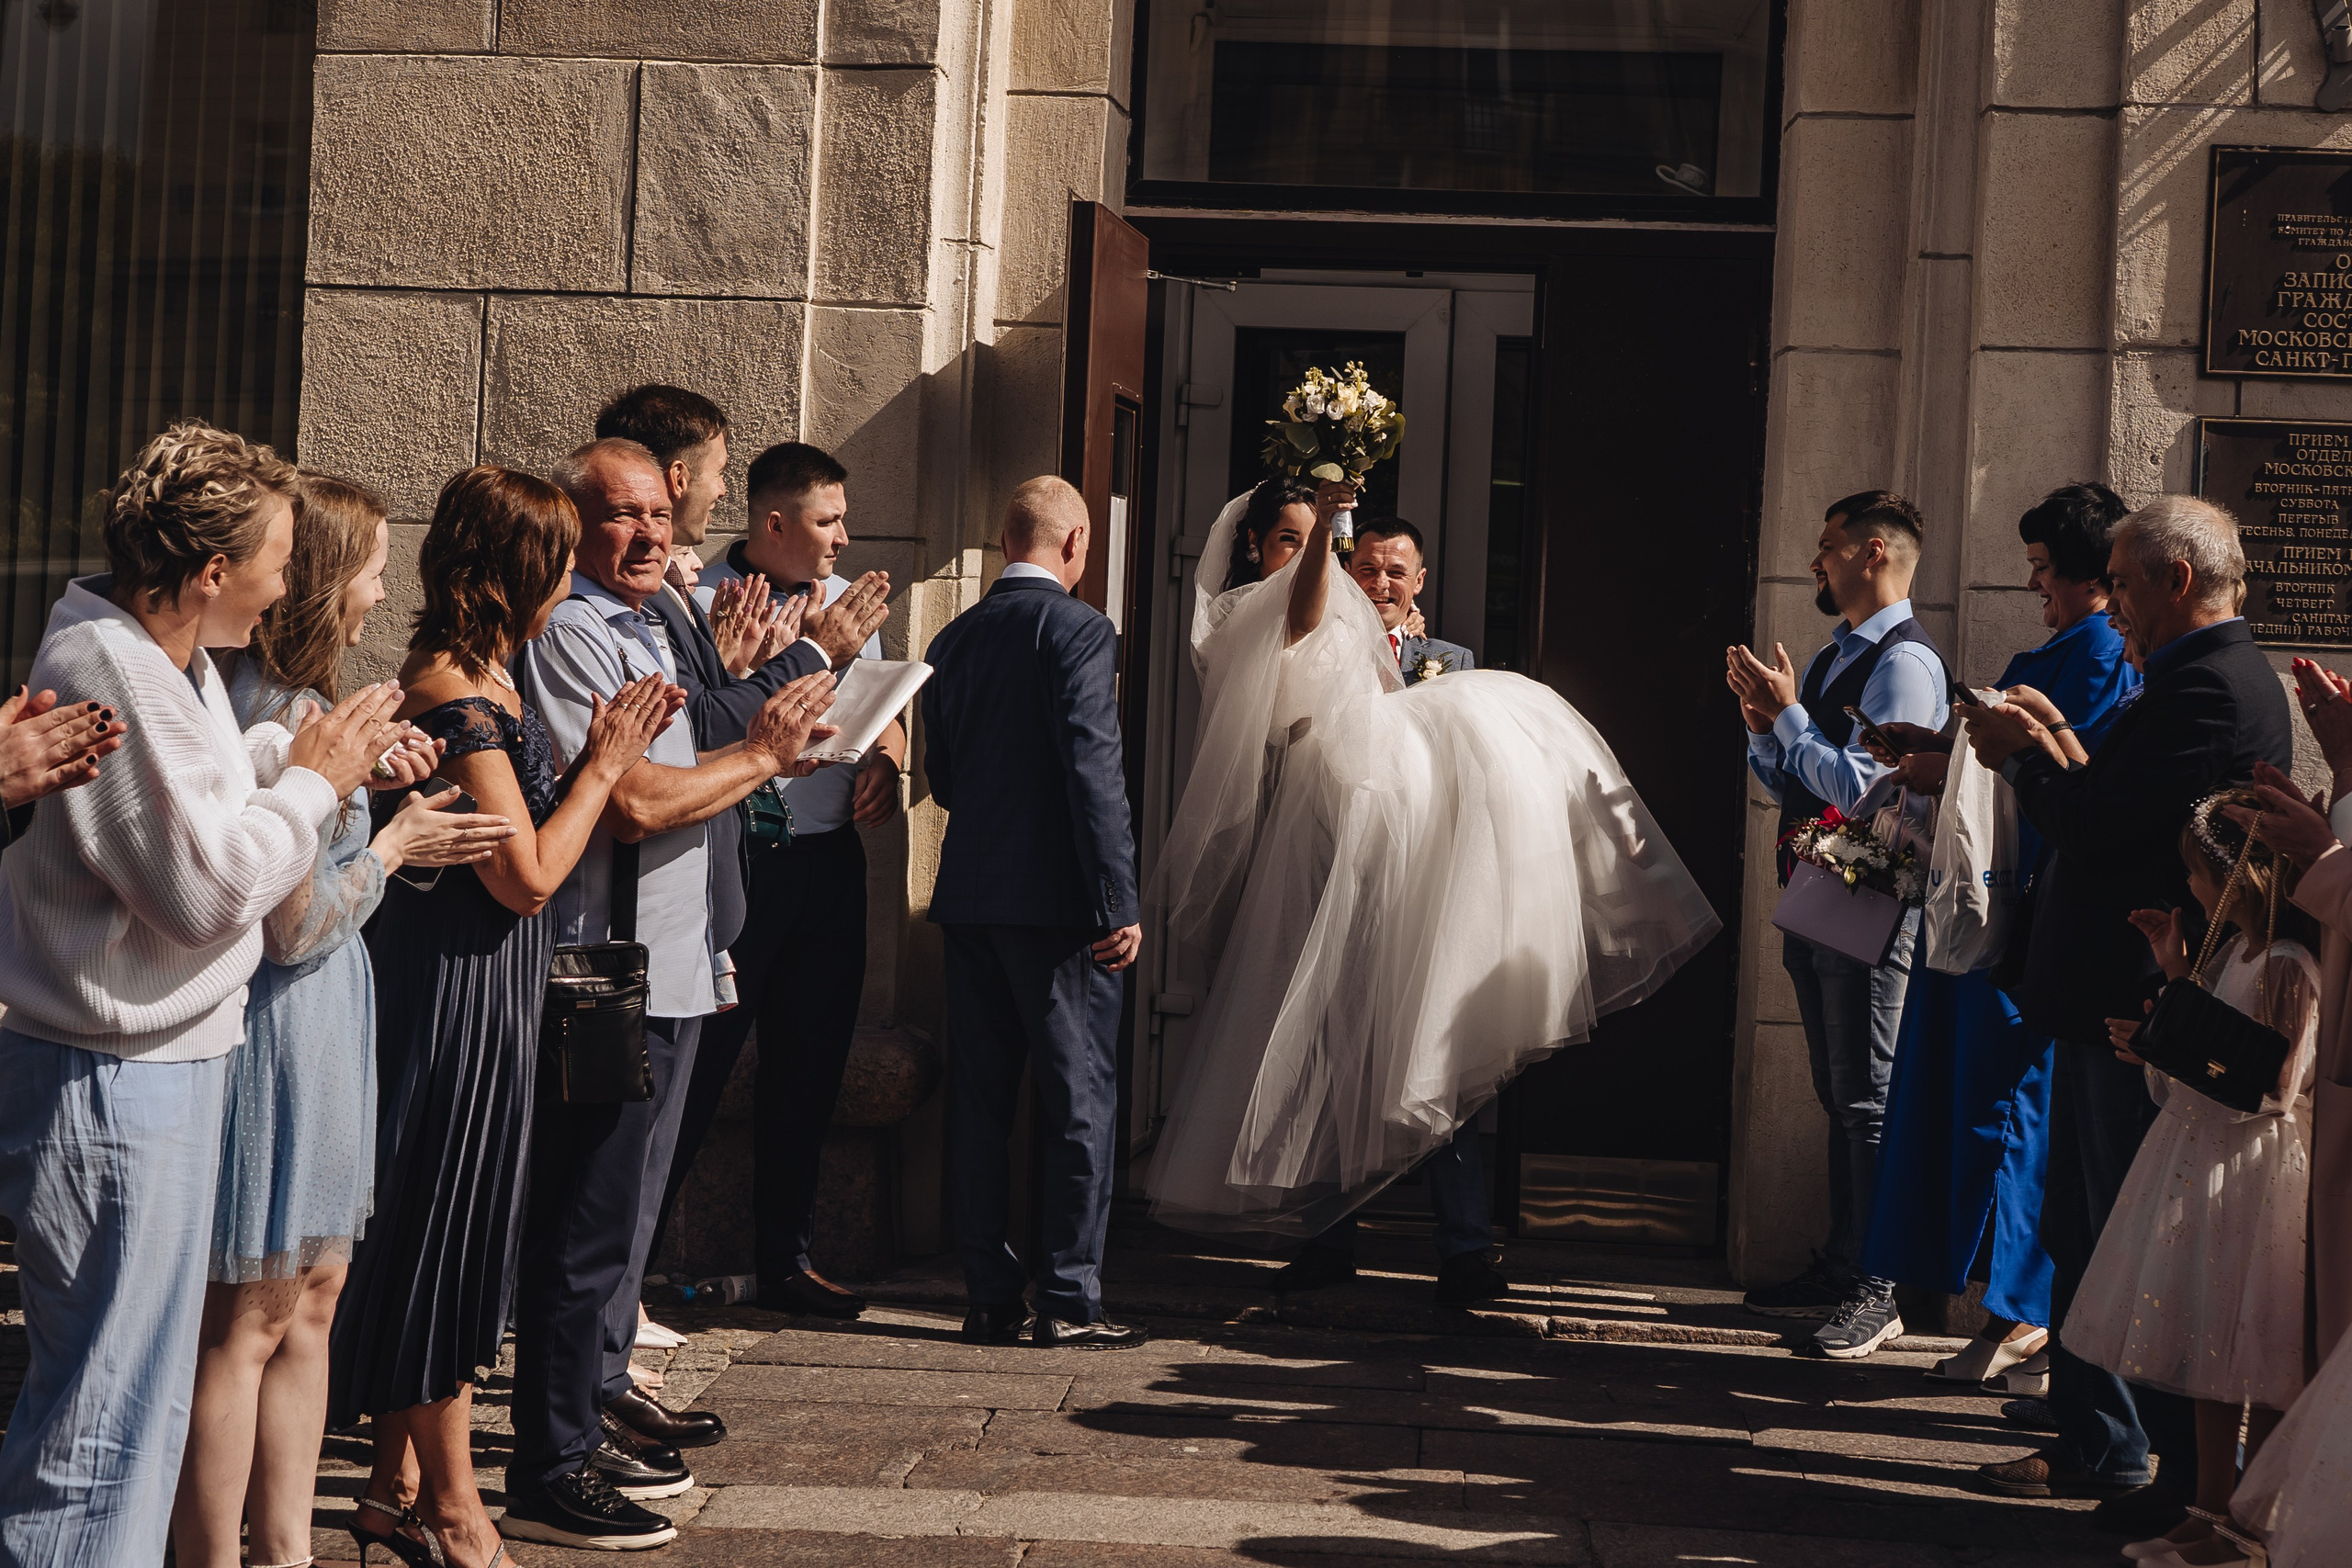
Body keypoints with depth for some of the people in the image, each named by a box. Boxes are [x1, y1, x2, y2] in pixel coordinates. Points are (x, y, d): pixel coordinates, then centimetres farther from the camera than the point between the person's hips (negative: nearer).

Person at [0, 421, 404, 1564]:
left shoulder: (167, 655, 10)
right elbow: (206, 882, -24)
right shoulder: (109, 672, -22)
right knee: (106, 1417, -3)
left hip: (161, 1061, 11)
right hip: (111, 1078, -11)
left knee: (139, 1393, 20)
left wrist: (301, 750, 6)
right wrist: (314, 780, -10)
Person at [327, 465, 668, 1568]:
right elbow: (527, 875, -20)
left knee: (436, 1232, 16)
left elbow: (523, 831, 13)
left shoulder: (477, 680, 11)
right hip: (458, 989, -10)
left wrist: (602, 758, 5)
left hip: (473, 984, 10)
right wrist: (603, 764, -10)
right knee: (446, 1231, 1)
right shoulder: (459, 698, -20)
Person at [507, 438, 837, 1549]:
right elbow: (634, 803, -21)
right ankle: (550, 1471, 1)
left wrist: (769, 744, 9)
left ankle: (599, 1395, 34)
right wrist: (761, 754, -10)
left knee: (630, 1200, 20)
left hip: (668, 968, 10)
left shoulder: (645, 632, 19)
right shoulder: (569, 636, -13)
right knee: (589, 1219, -6)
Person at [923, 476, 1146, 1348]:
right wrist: (1120, 905, -15)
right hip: (1055, 899, -6)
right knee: (1079, 1100, 1)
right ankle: (1066, 1299, 2)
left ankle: (991, 1298, 13)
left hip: (968, 893, 6)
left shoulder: (954, 639, 10)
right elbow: (1095, 773, -16)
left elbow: (940, 776, 14)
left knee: (980, 1097, 9)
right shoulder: (1078, 630, -9)